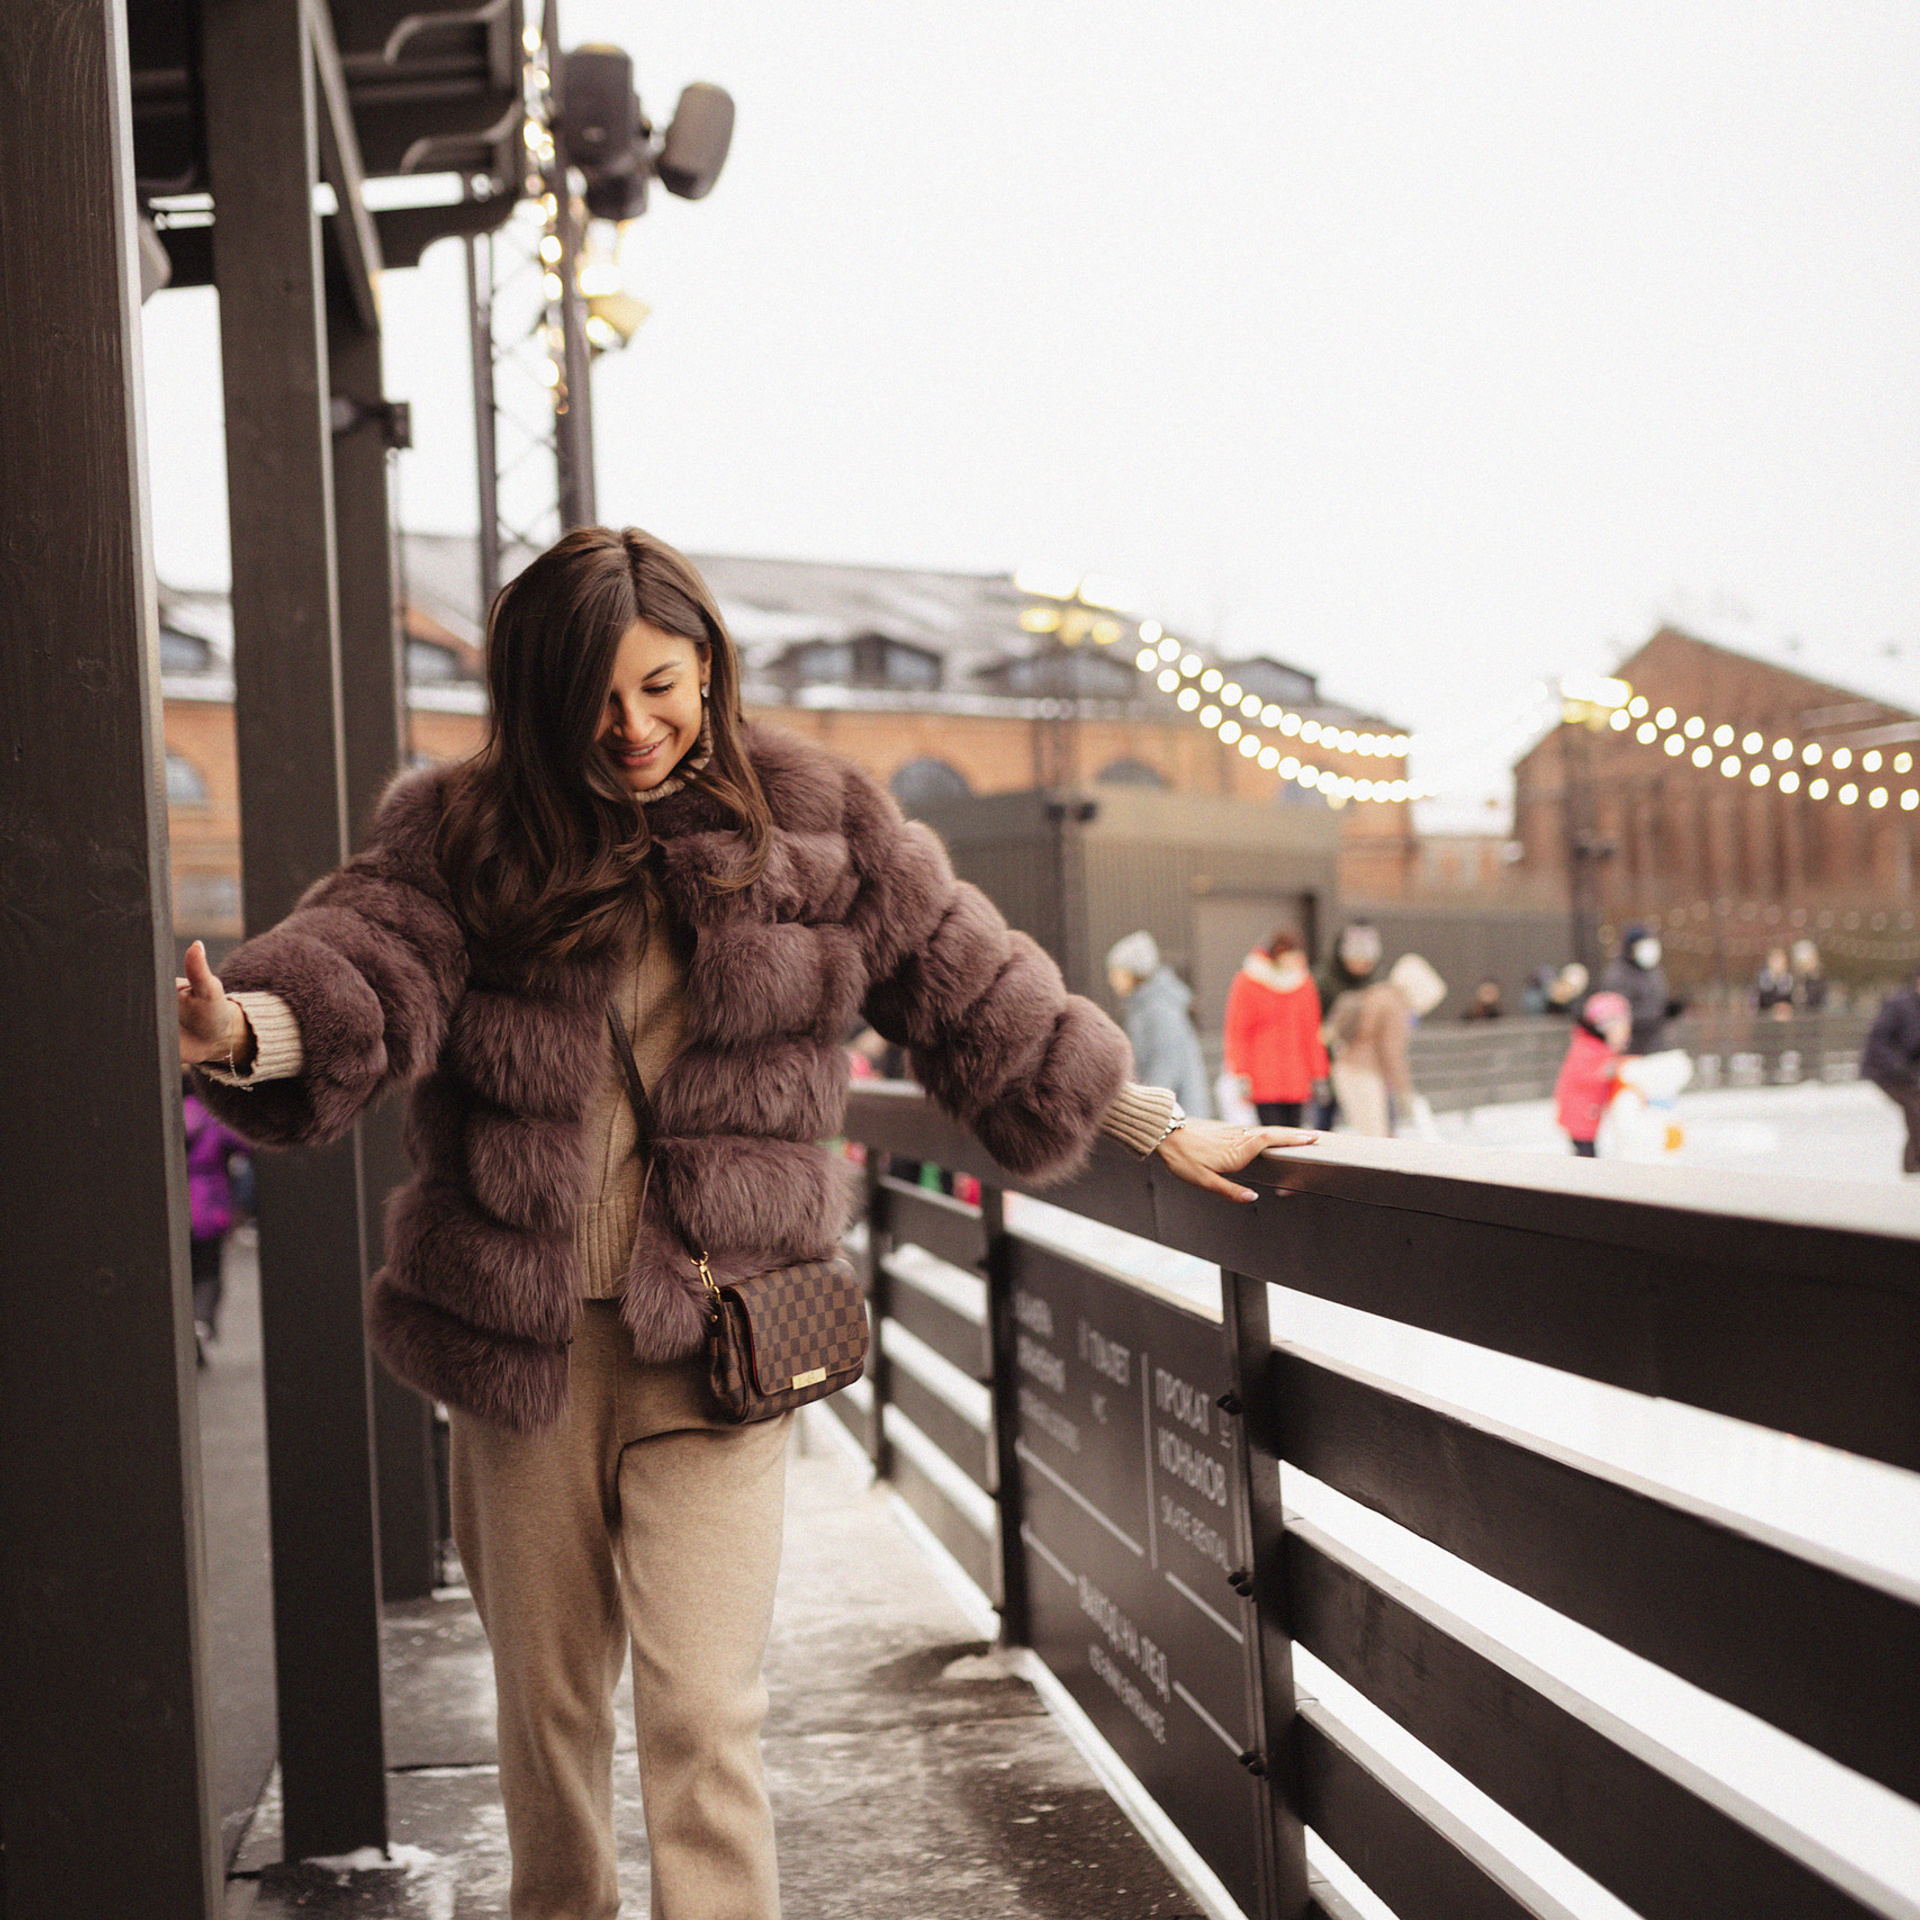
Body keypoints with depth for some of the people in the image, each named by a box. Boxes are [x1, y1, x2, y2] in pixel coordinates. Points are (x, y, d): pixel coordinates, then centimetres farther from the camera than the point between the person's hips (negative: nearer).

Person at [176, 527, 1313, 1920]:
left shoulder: (818, 828, 1)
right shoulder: (466, 832, 0)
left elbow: (979, 1000, 9)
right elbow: (374, 953, -17)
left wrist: (1165, 1133, 14)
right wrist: (243, 1026, -40)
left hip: (717, 1341, -2)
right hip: (523, 1338, 2)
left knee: (704, 1712, -7)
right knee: (547, 1701, 16)